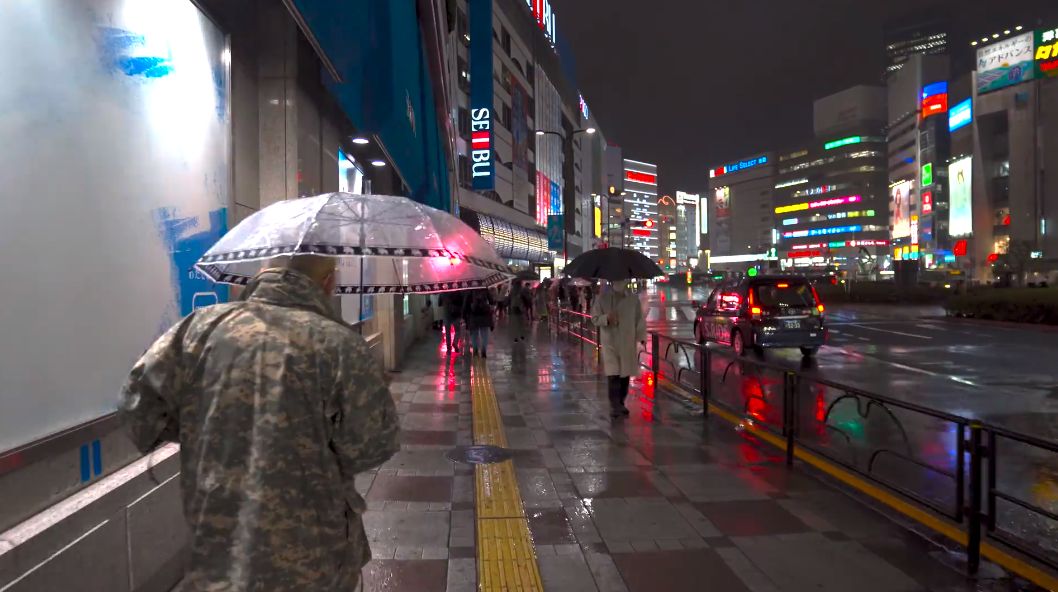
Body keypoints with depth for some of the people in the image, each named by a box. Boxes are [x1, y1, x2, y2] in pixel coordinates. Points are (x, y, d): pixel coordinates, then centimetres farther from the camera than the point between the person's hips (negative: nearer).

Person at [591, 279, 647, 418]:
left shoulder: (633, 299, 3)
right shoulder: (603, 298, -1)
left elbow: (640, 320, 6)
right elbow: (595, 318, 1)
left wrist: (642, 338, -3)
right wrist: (606, 318, -19)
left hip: (628, 343, 2)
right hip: (610, 342, -2)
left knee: (625, 374, 9)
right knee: (613, 375, -10)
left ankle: (621, 403, 24)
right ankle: (614, 406, -6)